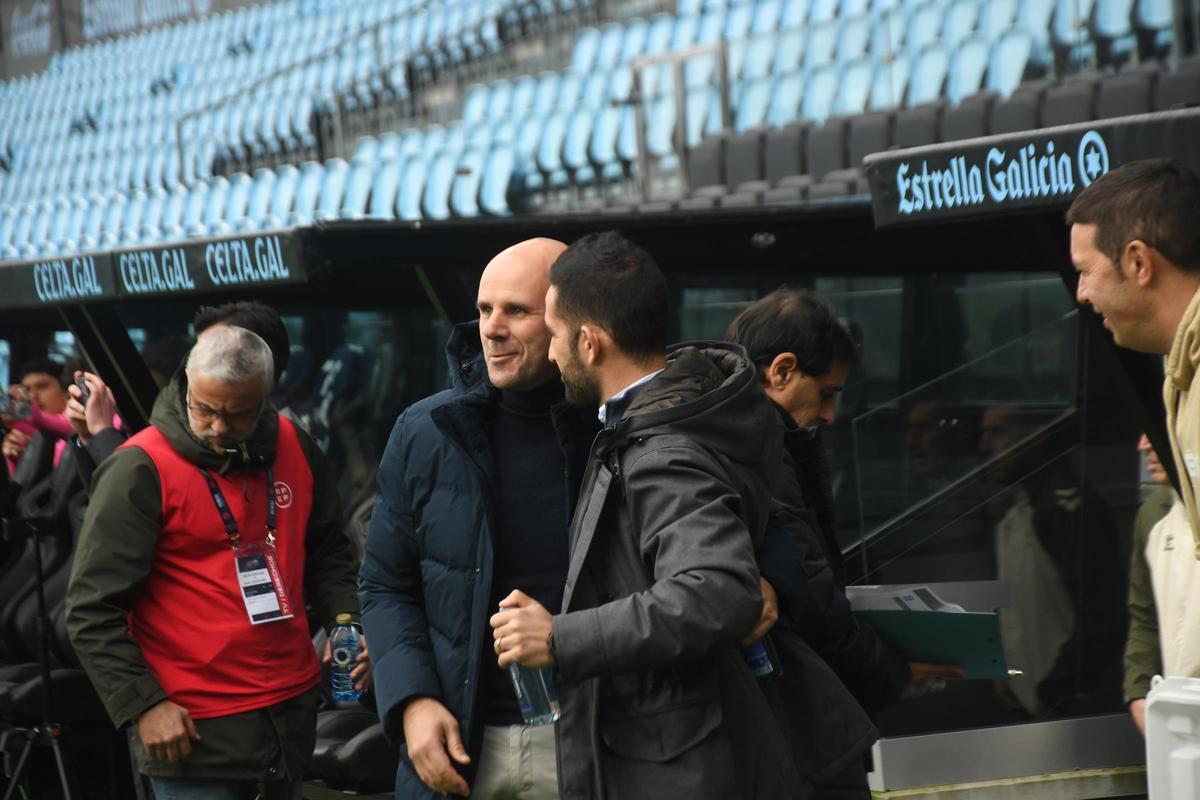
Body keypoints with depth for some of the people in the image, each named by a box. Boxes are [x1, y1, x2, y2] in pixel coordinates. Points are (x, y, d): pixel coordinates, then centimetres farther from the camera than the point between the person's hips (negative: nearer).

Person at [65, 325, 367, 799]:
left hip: (296, 707, 6)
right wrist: (143, 705, -17)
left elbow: (325, 552, 18)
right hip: (195, 727, -6)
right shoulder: (141, 469, -14)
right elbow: (93, 609, -13)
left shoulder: (295, 448, 4)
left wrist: (346, 620, 1)